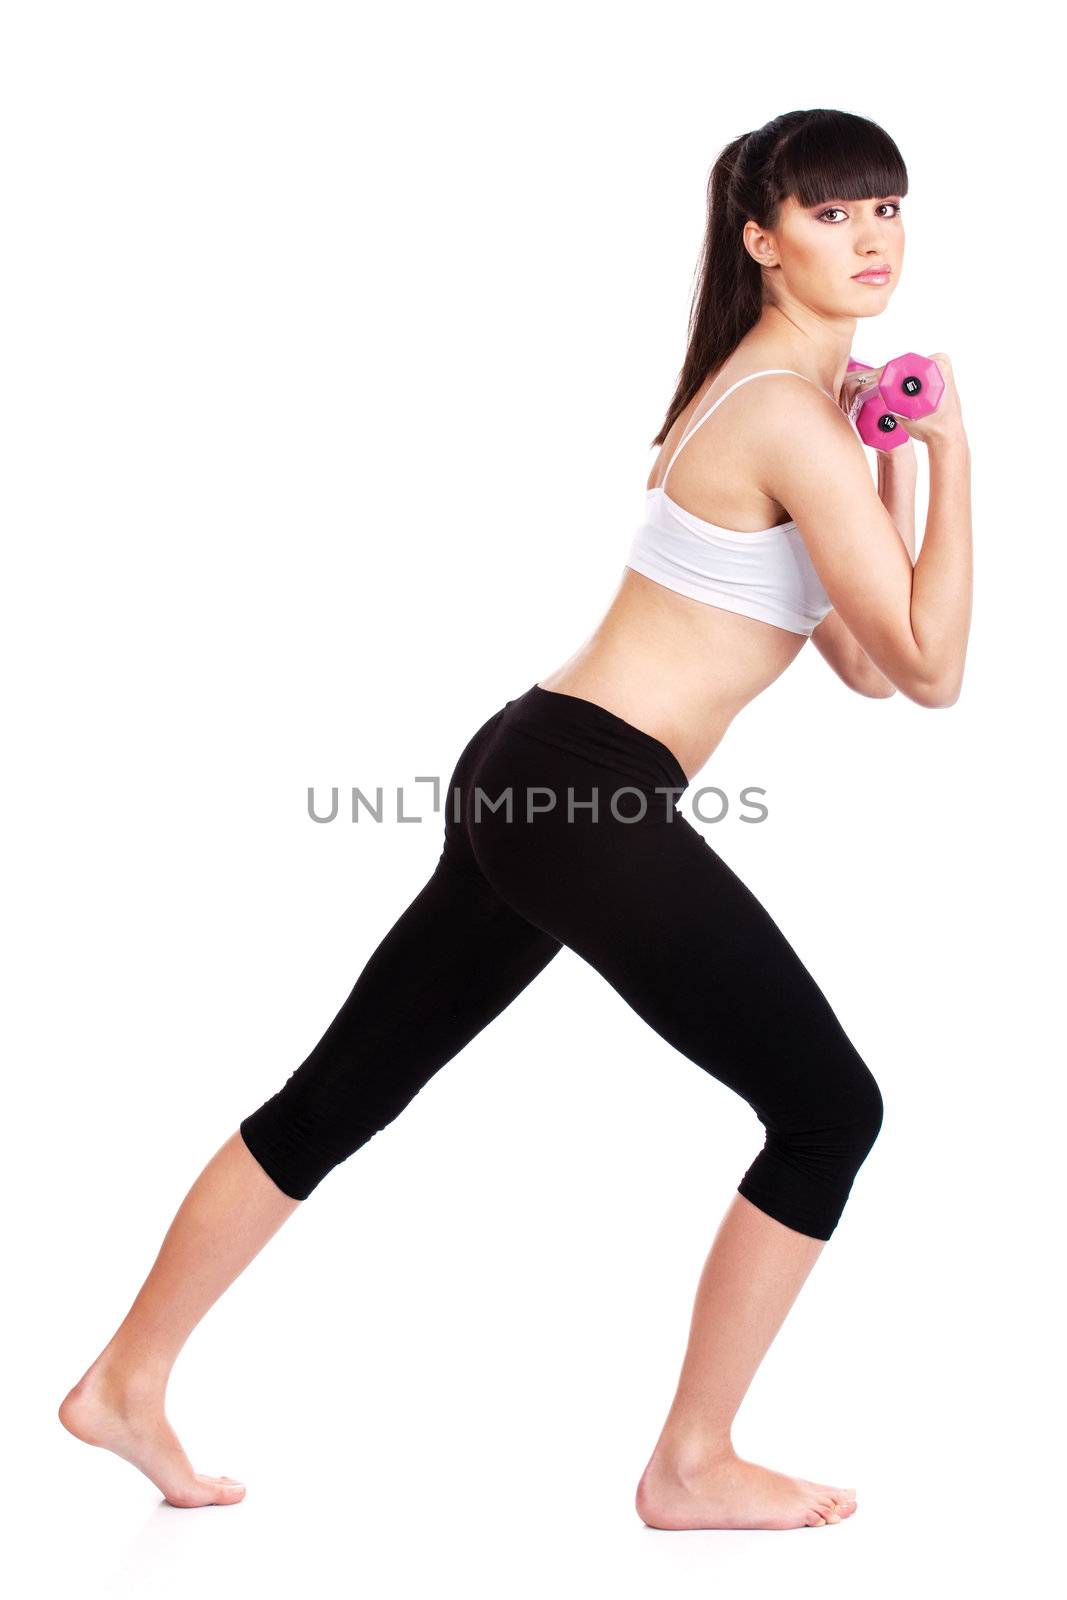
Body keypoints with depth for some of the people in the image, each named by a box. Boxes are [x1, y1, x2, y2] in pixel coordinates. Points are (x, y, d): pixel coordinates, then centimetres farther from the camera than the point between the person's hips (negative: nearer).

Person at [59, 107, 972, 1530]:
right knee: (830, 1110, 0)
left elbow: (865, 664, 18)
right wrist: (951, 455, -8)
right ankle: (695, 1468, 12)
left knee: (337, 1100, 16)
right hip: (586, 793, -10)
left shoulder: (759, 395, 19)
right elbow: (933, 670, -12)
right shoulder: (789, 417, -12)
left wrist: (890, 464, 14)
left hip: (528, 774, 10)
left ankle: (128, 1383, 28)